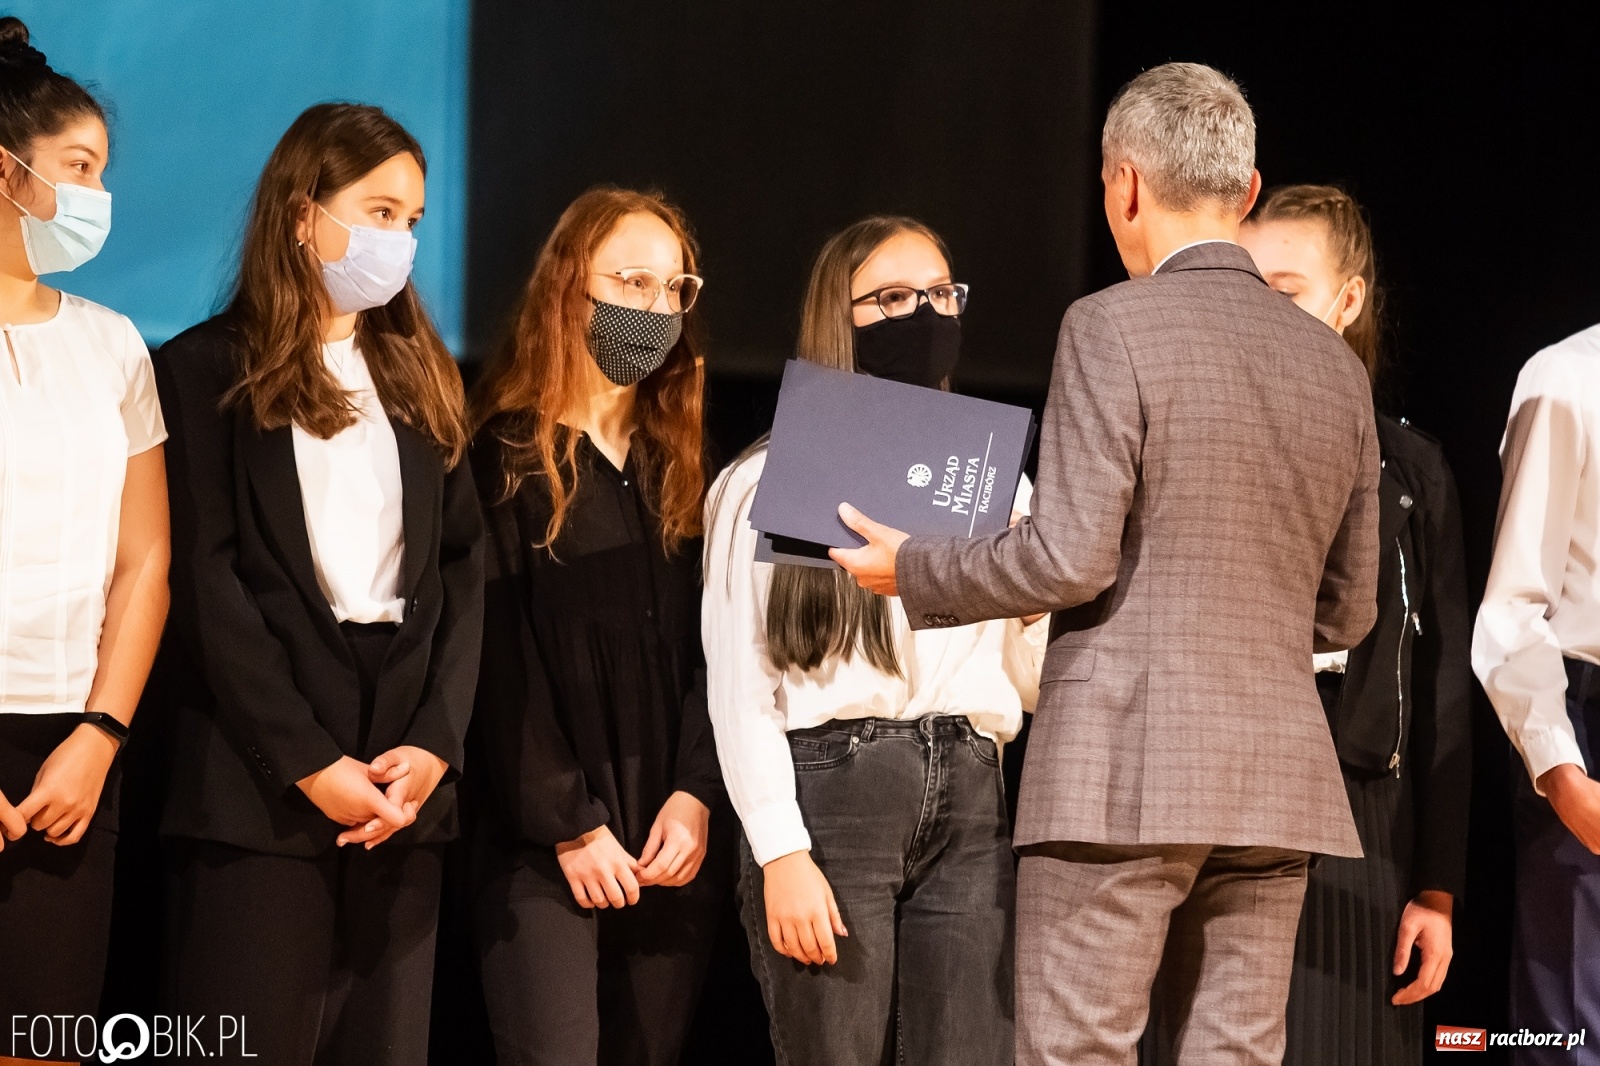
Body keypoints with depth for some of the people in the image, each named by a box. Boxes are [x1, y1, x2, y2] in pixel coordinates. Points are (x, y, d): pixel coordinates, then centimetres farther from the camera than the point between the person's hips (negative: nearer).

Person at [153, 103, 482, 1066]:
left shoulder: (422, 378, 18)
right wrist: (310, 762, -13)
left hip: (404, 786, 5)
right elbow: (205, 586, -6)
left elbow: (464, 568, 10)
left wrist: (435, 742, -5)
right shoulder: (208, 371, 2)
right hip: (259, 787, -4)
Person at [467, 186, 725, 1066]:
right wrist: (568, 826, -11)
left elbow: (708, 647, 9)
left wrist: (696, 794, -6)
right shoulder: (505, 455, -1)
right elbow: (497, 659, -7)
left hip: (675, 842, 5)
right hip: (543, 847, -5)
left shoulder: (680, 463, 15)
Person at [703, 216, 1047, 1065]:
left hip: (968, 805, 4)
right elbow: (740, 688, -1)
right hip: (831, 793, -3)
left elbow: (1029, 671, 17)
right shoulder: (770, 483, 5)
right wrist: (782, 854, -12)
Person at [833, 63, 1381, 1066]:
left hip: (1124, 775, -6)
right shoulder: (1336, 362, 12)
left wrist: (913, 570, 2)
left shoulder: (1112, 327, -6)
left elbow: (1070, 559, -13)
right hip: (1274, 784, 6)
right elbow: (1348, 611, 17)